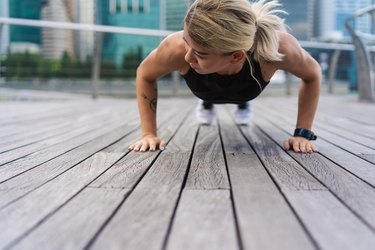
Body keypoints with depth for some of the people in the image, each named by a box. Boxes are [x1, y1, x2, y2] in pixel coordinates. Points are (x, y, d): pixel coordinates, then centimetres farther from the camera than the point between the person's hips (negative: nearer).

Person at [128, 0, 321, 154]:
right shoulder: (176, 48, -47)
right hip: (206, 86, 0)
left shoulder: (277, 46, -48)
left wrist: (303, 133, -24)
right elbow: (144, 75, -23)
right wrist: (149, 134, -25)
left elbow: (312, 74, -25)